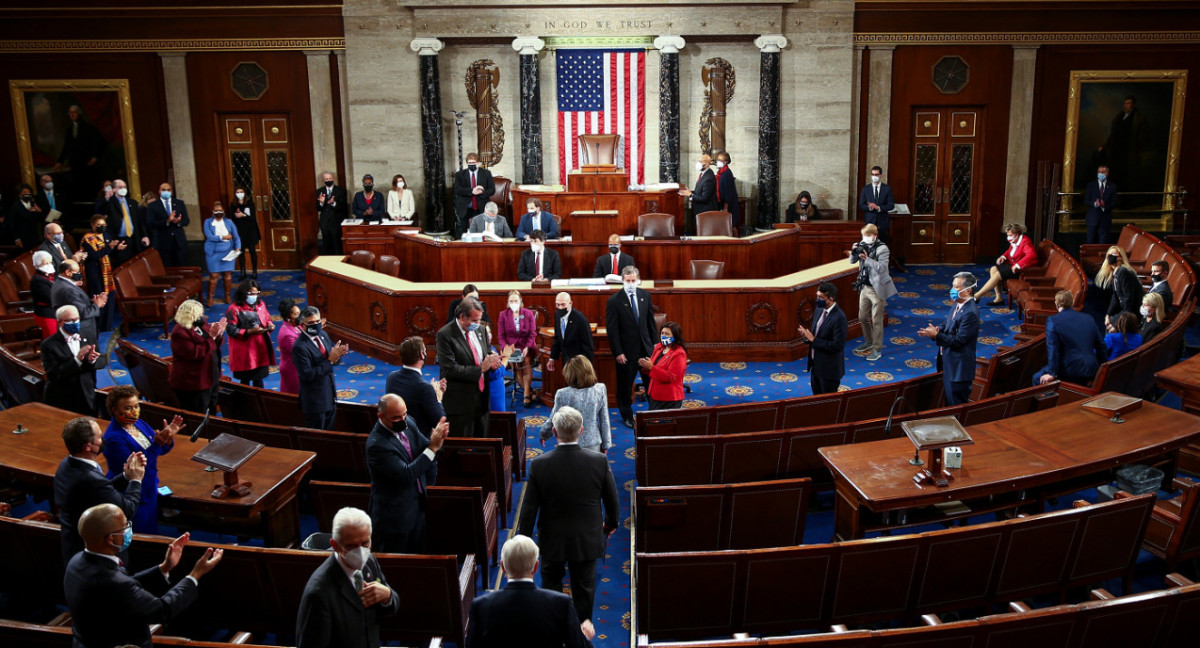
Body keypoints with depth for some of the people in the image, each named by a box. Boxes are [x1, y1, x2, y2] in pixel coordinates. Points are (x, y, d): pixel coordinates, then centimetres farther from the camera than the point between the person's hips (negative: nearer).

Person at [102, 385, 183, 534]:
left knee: (152, 530, 22)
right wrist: (157, 443, -35)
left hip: (150, 488, 8)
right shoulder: (113, 438, -25)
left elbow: (162, 450, 7)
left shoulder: (138, 423, -1)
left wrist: (168, 437, -16)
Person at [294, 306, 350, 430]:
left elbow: (334, 360, 9)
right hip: (314, 401, -7)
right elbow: (307, 375, -25)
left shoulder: (323, 335, 2)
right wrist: (330, 360, -28)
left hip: (330, 397, 7)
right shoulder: (299, 347, -21)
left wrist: (338, 354, -16)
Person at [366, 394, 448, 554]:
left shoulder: (408, 422, -4)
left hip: (418, 505, 7)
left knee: (418, 556, 20)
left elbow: (425, 447, 7)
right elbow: (406, 475, -30)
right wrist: (432, 447, -33)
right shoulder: (377, 444, -27)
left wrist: (436, 440, -18)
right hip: (396, 514, -7)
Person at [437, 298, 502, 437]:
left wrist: (491, 363, -4)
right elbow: (450, 369, -19)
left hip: (481, 397, 6)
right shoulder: (445, 335, -13)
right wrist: (480, 368, -20)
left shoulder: (480, 330, 7)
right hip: (460, 402, -6)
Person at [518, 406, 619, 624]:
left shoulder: (539, 464, -21)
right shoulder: (599, 461, -18)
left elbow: (529, 509, -13)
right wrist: (611, 524, 15)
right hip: (587, 539, 0)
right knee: (584, 590, 17)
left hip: (552, 540, 0)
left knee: (551, 582, 25)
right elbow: (612, 500, -4)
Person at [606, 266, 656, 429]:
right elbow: (612, 329, -12)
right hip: (626, 351, -4)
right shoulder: (614, 301, -13)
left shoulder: (645, 295, 2)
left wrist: (655, 342, 7)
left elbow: (651, 321, 10)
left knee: (651, 382, 10)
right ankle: (627, 416, 28)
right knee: (625, 386, 10)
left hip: (646, 348, 4)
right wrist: (618, 353, -14)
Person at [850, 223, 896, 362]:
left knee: (876, 321, -1)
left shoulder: (882, 249, -14)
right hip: (865, 287, 7)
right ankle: (869, 342, 37)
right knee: (863, 317, 17)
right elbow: (852, 261, 9)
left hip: (877, 289, -7)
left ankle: (877, 350, 8)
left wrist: (867, 258, -30)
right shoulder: (863, 246, 3)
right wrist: (854, 252, -10)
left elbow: (882, 268, -24)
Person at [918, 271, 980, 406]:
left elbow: (958, 340, -25)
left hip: (959, 368, -9)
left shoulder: (970, 313, -23)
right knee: (949, 400, 22)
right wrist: (937, 330, -6)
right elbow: (946, 324, 16)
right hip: (949, 363, 9)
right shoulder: (957, 306, 7)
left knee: (956, 405, 1)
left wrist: (936, 335, -23)